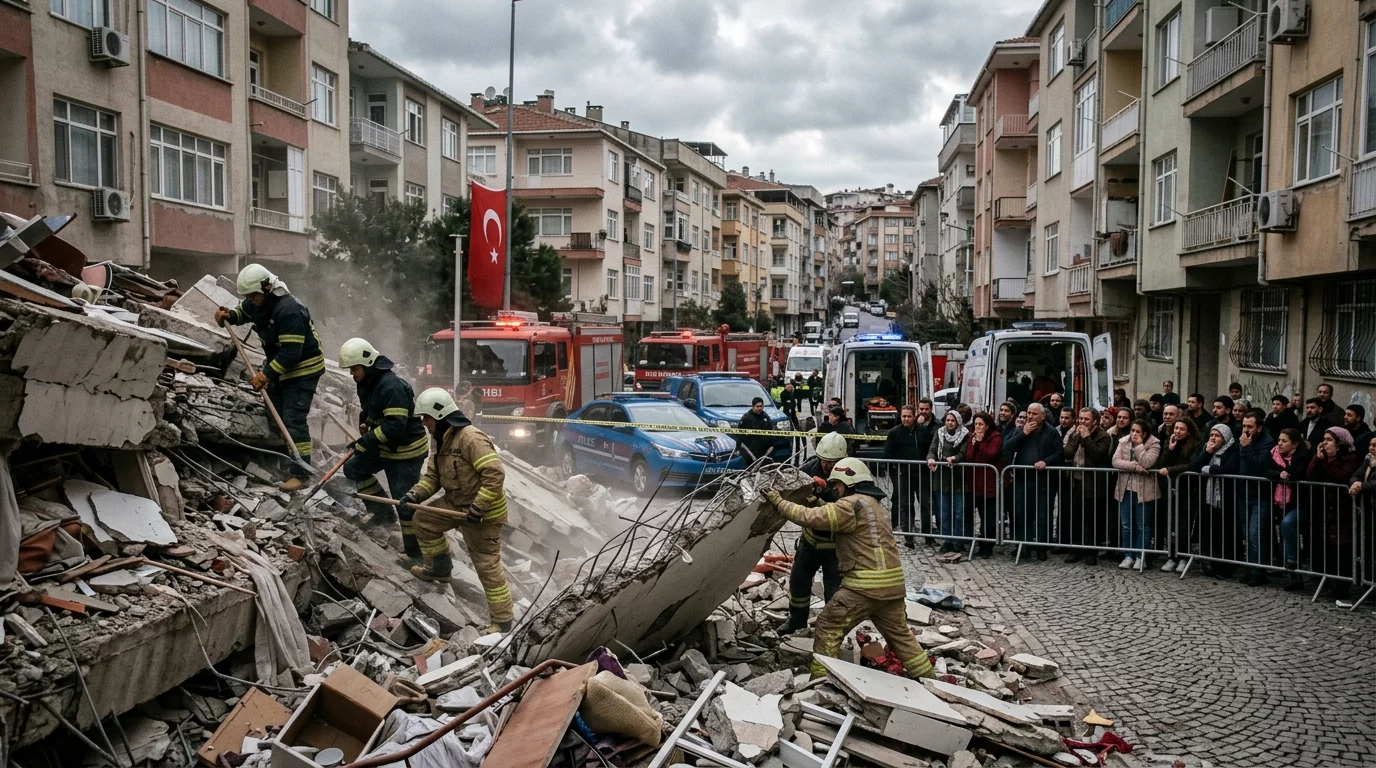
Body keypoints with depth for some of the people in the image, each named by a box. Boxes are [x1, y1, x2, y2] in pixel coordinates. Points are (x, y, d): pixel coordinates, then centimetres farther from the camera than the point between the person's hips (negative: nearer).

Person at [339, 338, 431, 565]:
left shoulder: (392, 386, -28)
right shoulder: (368, 383, 4)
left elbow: (395, 425, -31)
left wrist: (366, 441, -24)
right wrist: (365, 425, 2)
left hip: (407, 451, -10)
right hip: (385, 446, 10)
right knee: (353, 468, 17)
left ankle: (414, 552, 7)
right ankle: (383, 512, 26)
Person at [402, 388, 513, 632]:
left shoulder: (471, 437, -25)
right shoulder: (442, 441, 8)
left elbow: (495, 473, -30)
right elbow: (433, 476, 13)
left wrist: (478, 507, -30)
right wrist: (416, 494, -5)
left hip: (482, 512, -10)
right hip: (456, 503, 10)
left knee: (487, 564, -7)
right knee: (423, 520, 19)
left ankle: (503, 620, 1)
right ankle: (440, 568, 35)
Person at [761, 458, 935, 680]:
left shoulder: (852, 504, -10)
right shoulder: (874, 504, 22)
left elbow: (811, 518, -16)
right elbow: (829, 516, 24)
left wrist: (779, 502, -8)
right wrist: (818, 503, 12)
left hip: (865, 584, -9)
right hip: (892, 583, 9)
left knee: (827, 628, 2)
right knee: (900, 634, 22)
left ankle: (821, 679, 5)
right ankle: (928, 678, 28)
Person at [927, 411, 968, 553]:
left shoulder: (964, 435, -3)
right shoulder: (939, 433, 9)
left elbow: (964, 454, -11)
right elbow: (932, 450, 0)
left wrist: (954, 458, -31)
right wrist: (931, 459, -21)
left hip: (958, 479, -3)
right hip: (942, 478, 4)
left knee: (959, 513, 1)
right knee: (943, 513, 7)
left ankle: (957, 542, 9)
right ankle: (947, 541, 16)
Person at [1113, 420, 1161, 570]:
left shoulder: (1153, 444, -7)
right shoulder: (1123, 442, 5)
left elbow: (1146, 463, -21)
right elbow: (1116, 461, -7)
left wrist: (1139, 445, -16)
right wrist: (1135, 466, -17)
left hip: (1144, 490, -4)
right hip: (1125, 489, 4)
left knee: (1143, 526, 3)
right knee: (1126, 525, 7)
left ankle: (1140, 557, 11)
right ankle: (1128, 556, 15)